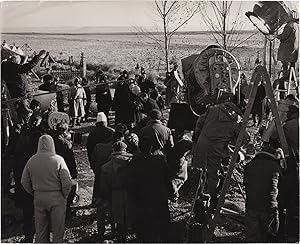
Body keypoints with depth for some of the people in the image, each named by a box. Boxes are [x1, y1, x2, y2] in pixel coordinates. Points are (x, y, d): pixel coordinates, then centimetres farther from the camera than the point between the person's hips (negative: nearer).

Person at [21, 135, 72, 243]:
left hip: (38, 198, 4)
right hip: (56, 198, -3)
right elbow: (67, 181, -16)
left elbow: (24, 182, 4)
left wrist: (34, 193, 13)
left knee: (40, 230, 16)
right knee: (58, 230, 10)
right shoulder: (58, 160, -14)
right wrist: (64, 195, 0)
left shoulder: (31, 160, -2)